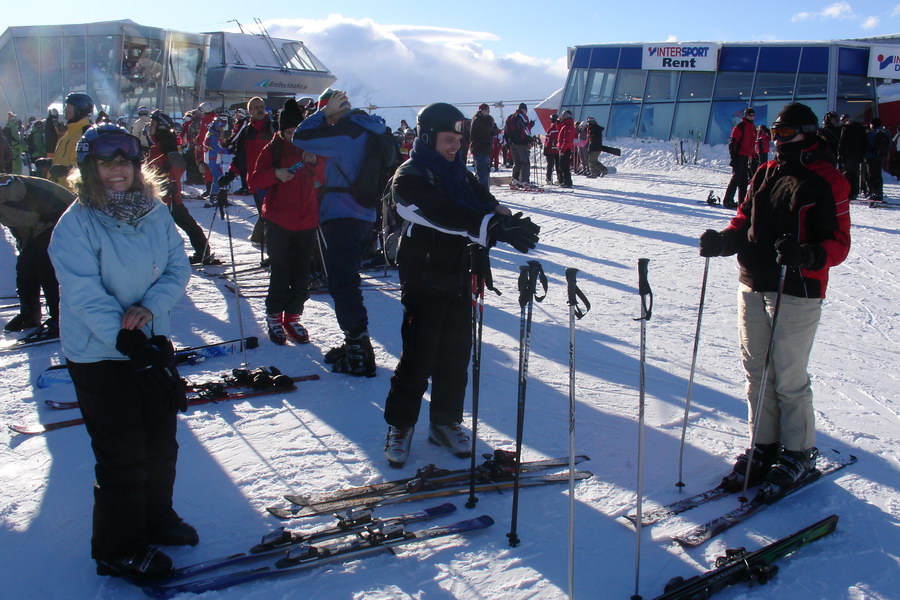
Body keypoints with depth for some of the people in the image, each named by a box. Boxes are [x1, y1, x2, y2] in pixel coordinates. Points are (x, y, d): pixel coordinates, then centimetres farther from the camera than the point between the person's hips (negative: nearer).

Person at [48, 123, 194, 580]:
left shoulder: (156, 213, 0)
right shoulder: (76, 224, -16)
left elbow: (178, 267, -1)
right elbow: (85, 296, -20)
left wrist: (150, 307, -19)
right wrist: (127, 340, -25)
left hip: (153, 341, 6)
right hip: (99, 354, -5)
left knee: (161, 442, 19)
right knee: (123, 456, 2)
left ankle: (156, 517, 43)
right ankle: (119, 549, 22)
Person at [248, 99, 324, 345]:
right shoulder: (273, 149, 2)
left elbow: (324, 179, 2)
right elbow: (254, 181, -3)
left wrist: (315, 163, -16)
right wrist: (275, 174, -20)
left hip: (306, 222, 3)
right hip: (278, 222, -3)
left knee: (301, 275, 8)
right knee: (280, 274, -1)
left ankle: (292, 317, 21)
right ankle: (274, 317, 15)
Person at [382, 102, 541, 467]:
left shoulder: (460, 174, 12)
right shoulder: (409, 177, -11)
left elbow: (485, 205, -1)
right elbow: (444, 215, -28)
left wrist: (508, 221, -25)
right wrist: (495, 227, -38)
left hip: (458, 279, 6)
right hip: (424, 282, -6)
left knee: (456, 355, 12)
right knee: (418, 357, -2)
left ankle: (446, 422, 27)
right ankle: (400, 425, 16)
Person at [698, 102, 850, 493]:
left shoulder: (827, 181, -6)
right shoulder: (765, 174, 13)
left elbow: (838, 243, -10)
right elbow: (745, 221, 16)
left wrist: (807, 256, -30)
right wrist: (722, 241, -4)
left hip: (797, 293, -6)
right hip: (753, 286, 6)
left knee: (788, 379, 0)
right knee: (756, 372, 12)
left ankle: (798, 451, 18)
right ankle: (764, 445, 25)